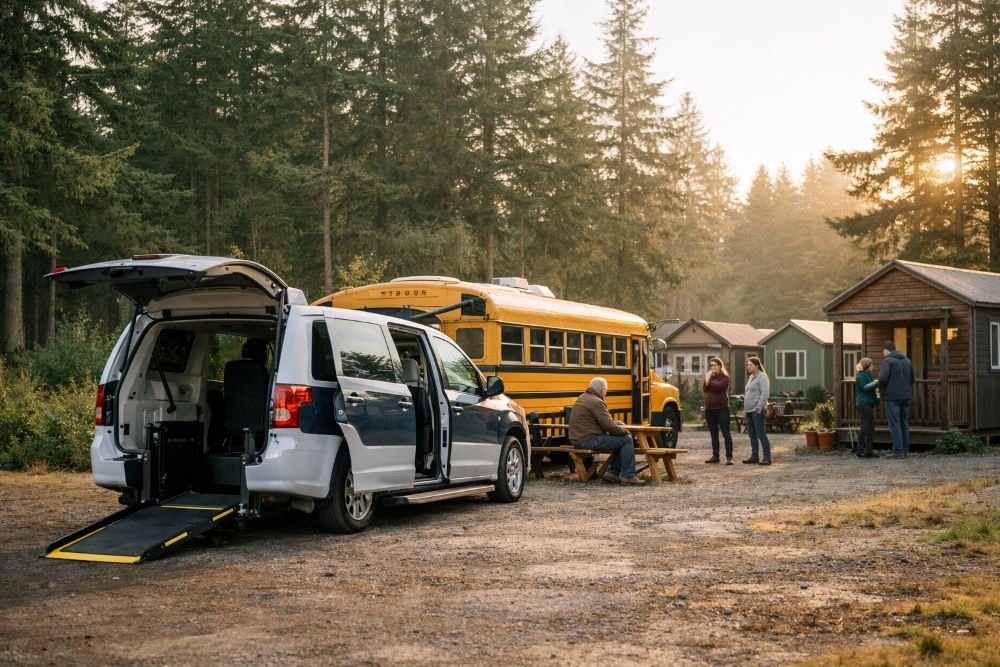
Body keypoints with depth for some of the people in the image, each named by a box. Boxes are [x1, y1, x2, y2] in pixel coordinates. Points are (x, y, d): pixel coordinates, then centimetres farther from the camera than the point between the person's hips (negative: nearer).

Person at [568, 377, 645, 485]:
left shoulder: (582, 398, 16)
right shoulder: (596, 402, -15)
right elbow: (608, 427, -16)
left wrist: (616, 424, 15)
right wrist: (624, 430, 1)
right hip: (589, 441, -10)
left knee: (620, 440, 20)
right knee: (626, 439, -3)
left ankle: (613, 472, 17)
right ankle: (628, 476, -1)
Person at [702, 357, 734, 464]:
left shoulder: (724, 377, -3)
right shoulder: (708, 376, 15)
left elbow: (717, 386, -21)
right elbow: (704, 389, 0)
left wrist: (709, 380, -8)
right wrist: (707, 378, -8)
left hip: (722, 408, -6)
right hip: (709, 409, 6)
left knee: (726, 433, -6)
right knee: (714, 434, 10)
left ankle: (729, 457, -9)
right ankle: (715, 456, 15)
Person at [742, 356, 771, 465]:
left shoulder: (762, 377, -8)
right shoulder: (751, 377, 19)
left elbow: (765, 394, -16)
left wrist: (758, 409, -20)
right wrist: (745, 407, 16)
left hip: (758, 411, -9)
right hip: (749, 411, 9)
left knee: (761, 434, -9)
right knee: (752, 435, 9)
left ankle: (767, 458, -7)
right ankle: (754, 456, 13)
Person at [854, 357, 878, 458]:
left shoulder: (866, 375, 21)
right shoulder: (861, 376, -9)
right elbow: (865, 387, -21)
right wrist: (875, 383, -27)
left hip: (869, 404, 10)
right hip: (864, 404, -10)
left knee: (871, 427, 7)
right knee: (865, 427, -9)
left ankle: (868, 451, 9)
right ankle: (860, 451, -6)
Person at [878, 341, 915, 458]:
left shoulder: (887, 360, -9)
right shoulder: (907, 360, 14)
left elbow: (883, 378, -19)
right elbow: (912, 379, 15)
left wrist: (881, 388, -2)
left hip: (892, 397, -7)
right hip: (906, 396, 7)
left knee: (895, 424, -4)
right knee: (904, 423, 12)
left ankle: (898, 451, -6)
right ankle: (905, 450, 14)